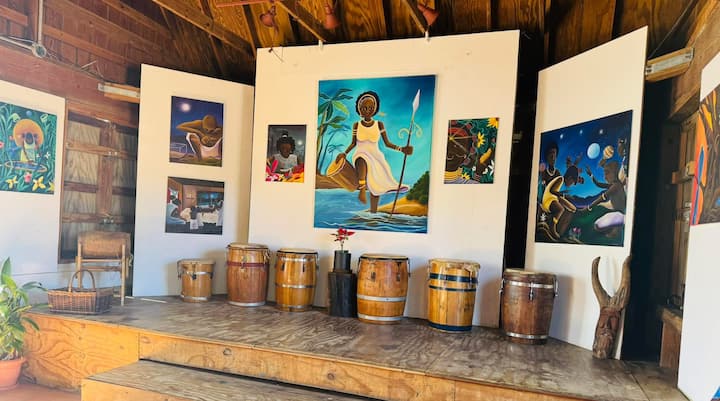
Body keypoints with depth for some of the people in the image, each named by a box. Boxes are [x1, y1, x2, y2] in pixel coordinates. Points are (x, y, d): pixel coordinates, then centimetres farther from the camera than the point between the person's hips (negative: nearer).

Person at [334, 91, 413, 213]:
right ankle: (362, 190, -55)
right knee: (362, 161, -40)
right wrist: (344, 154, -7)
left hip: (375, 157, 2)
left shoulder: (379, 124, 1)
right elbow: (353, 143, 8)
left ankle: (373, 212, 5)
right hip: (361, 156, -2)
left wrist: (402, 149, -13)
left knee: (375, 186, -6)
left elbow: (387, 143, 1)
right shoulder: (356, 125, 2)